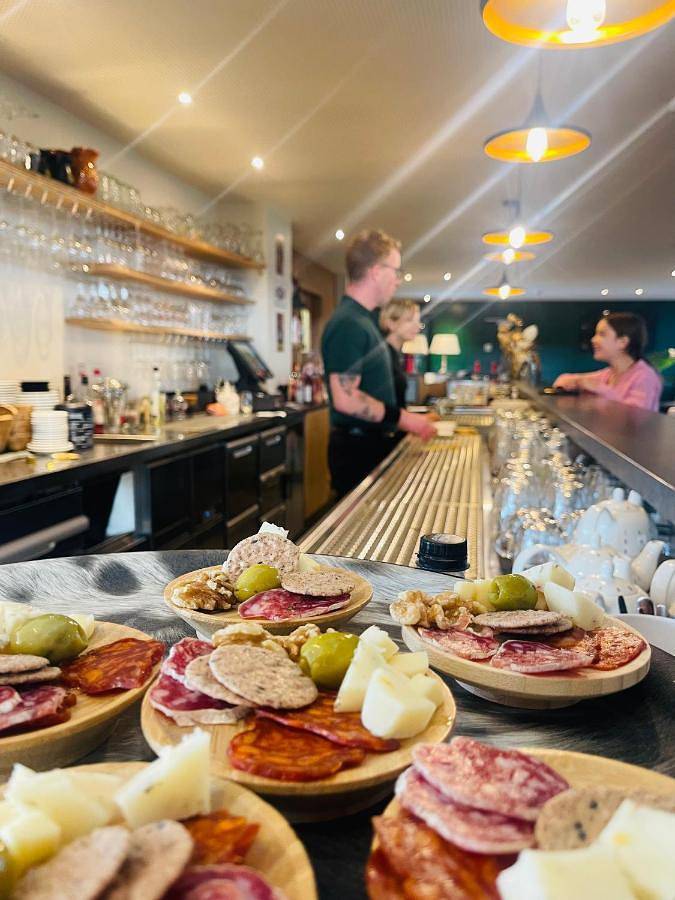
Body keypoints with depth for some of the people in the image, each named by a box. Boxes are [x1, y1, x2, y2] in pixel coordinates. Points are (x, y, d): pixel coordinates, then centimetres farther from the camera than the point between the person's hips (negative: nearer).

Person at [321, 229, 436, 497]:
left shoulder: (365, 319, 14)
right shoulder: (348, 324, -18)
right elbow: (345, 398, -24)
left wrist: (409, 419, 14)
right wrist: (402, 418, -17)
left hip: (374, 443, 10)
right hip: (357, 450, -10)